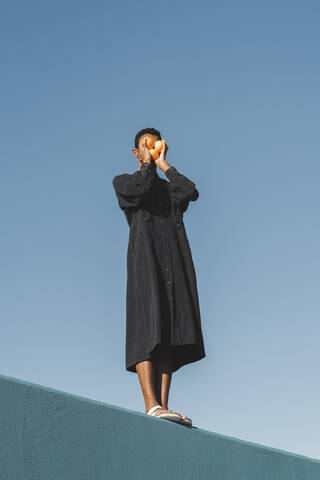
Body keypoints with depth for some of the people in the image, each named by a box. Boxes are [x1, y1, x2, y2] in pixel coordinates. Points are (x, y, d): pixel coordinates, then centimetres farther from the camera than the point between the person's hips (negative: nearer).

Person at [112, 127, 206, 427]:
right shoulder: (123, 182, 18)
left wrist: (164, 165, 14)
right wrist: (147, 164, 12)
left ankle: (162, 406, -11)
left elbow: (191, 192, 4)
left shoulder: (169, 187, 29)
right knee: (147, 330, -18)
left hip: (174, 262, 4)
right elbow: (142, 188, -7)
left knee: (169, 335, -6)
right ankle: (151, 406, -28)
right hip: (144, 258, -4)